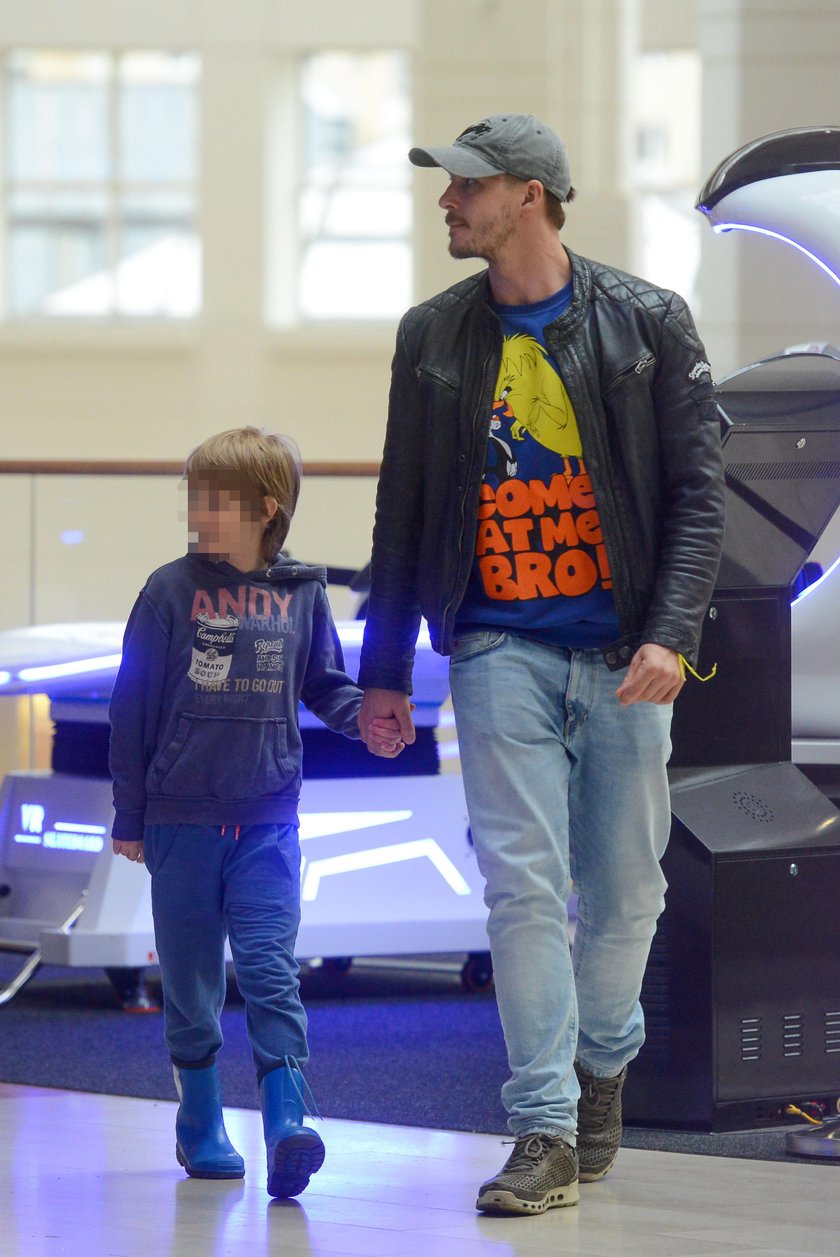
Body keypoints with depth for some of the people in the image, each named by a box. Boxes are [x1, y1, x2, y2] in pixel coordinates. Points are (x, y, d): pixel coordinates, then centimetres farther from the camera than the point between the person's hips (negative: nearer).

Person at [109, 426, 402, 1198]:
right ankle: (201, 1126, 21)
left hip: (268, 817, 0)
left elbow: (324, 683, 16)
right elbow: (134, 704, 3)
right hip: (181, 817, 0)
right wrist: (129, 814, 4)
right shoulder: (172, 591, -1)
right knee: (191, 980, 7)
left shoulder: (301, 593, 4)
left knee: (271, 968, -12)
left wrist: (366, 717, -6)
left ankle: (287, 1120, -18)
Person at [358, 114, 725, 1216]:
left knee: (626, 890, 6)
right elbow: (404, 509, 15)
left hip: (622, 654, -1)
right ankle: (545, 1132, -11)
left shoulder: (647, 325, 1)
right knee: (524, 883, -11)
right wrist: (384, 668, 14)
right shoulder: (435, 339, 9)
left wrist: (671, 633, -14)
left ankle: (601, 1062, 33)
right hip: (502, 648, 1)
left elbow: (698, 488, -1)